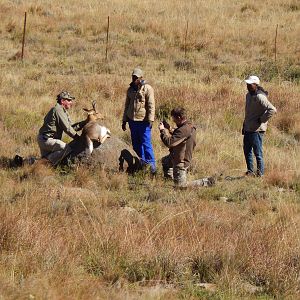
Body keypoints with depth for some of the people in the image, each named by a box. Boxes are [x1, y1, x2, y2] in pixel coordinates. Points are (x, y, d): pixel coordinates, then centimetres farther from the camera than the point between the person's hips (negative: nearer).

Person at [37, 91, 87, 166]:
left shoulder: (63, 111, 16)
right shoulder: (58, 110, -17)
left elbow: (71, 127, 11)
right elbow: (67, 129, -19)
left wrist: (85, 122, 0)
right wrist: (79, 138, -11)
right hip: (46, 139, -11)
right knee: (67, 149, -27)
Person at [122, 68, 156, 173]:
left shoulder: (147, 89, -7)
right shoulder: (130, 89, 13)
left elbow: (151, 105, -11)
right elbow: (127, 105, 21)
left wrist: (150, 120, -18)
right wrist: (124, 120, 19)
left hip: (143, 121, -7)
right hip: (133, 121, 7)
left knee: (146, 143, -8)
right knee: (136, 144, 11)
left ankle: (151, 165, -2)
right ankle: (142, 164, 22)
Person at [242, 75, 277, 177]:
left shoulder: (260, 97, -18)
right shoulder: (248, 95, 11)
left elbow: (272, 110, -26)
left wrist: (262, 120, -18)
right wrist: (244, 126, 22)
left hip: (257, 129, -9)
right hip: (248, 129, 9)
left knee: (257, 152, -4)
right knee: (247, 150, 14)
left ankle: (260, 173, 3)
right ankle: (250, 171, 24)